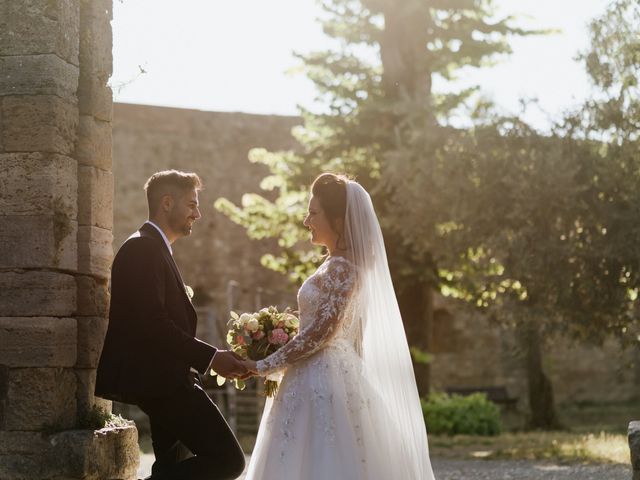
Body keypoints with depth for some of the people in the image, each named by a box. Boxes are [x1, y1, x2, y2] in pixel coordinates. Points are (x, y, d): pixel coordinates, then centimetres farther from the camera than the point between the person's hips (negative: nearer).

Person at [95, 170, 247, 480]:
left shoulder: (153, 248, 21)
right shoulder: (143, 248, -12)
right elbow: (151, 323, -22)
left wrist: (208, 359, 13)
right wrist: (210, 357, -18)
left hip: (161, 379, 11)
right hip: (161, 380, -11)